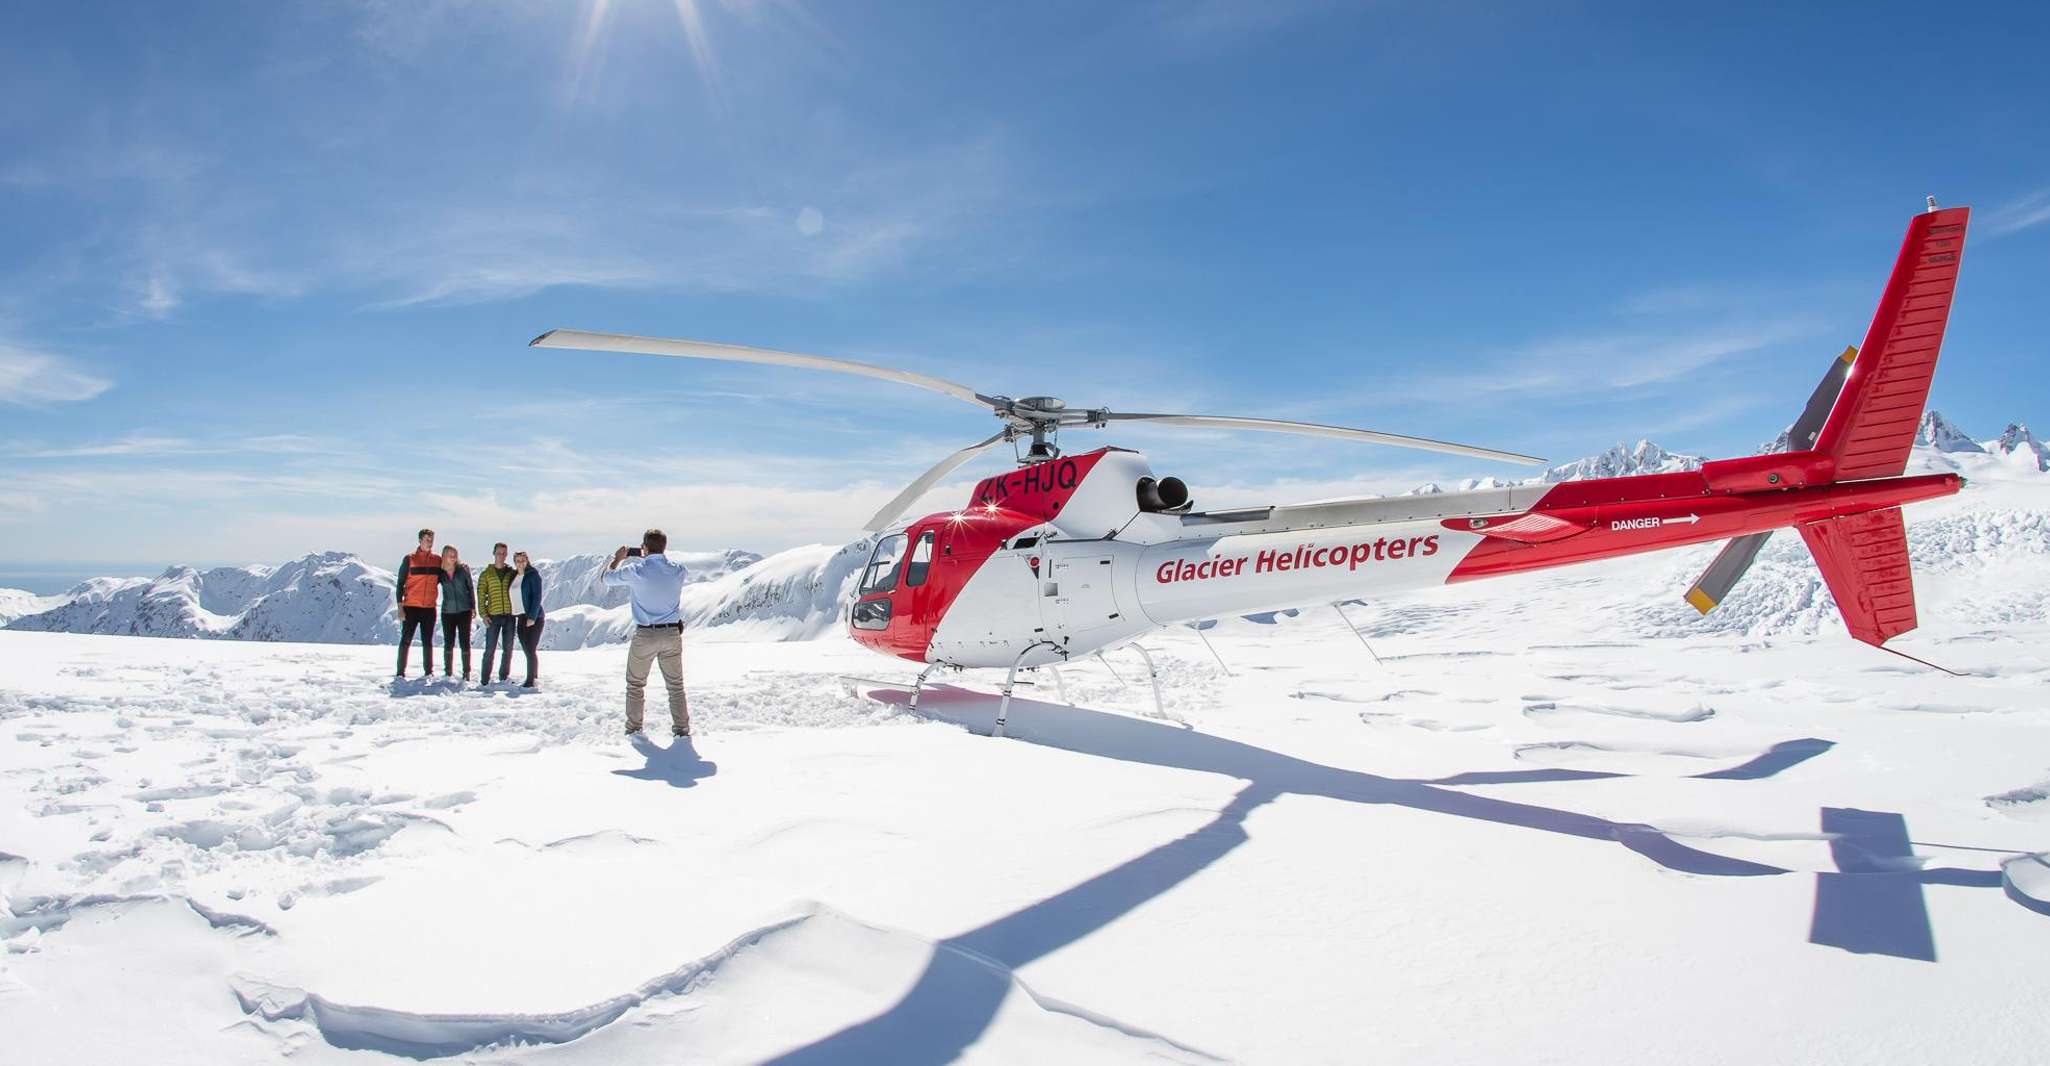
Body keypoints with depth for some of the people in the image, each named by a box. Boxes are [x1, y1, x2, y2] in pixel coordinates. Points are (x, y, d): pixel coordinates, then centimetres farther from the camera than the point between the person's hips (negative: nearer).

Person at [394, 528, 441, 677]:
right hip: (411, 606, -3)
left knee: (428, 641, 9)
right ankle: (401, 672, 5)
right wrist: (400, 604, -7)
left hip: (430, 607, 3)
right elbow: (400, 583, -1)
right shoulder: (409, 559, -1)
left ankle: (429, 672, 14)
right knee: (406, 639, 0)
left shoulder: (437, 560, 7)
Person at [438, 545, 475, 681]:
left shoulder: (463, 570, -1)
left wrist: (473, 607, 4)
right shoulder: (440, 572, 2)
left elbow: (471, 588, 5)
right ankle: (448, 672, 15)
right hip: (447, 611, 1)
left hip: (464, 610, -1)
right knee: (448, 643, 5)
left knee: (465, 641, -1)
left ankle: (466, 672, 4)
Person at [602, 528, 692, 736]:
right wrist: (648, 557, 24)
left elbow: (606, 578, 6)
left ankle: (633, 728, 20)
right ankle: (682, 728, 10)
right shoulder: (678, 570, -3)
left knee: (636, 684, 15)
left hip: (645, 635, -2)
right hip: (672, 633, 2)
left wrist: (618, 559, 22)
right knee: (676, 685, 10)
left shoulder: (635, 571, -11)